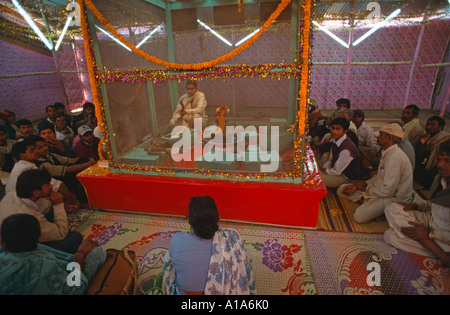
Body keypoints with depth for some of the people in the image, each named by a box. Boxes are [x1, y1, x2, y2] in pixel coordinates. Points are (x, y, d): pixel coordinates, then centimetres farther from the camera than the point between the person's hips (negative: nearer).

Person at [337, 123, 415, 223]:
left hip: (394, 198, -9)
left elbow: (388, 191, -29)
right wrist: (356, 185, 1)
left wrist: (366, 188, -12)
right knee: (342, 189, 3)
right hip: (380, 189, 9)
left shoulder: (395, 157, -27)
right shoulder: (387, 153, 6)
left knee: (359, 216, -27)